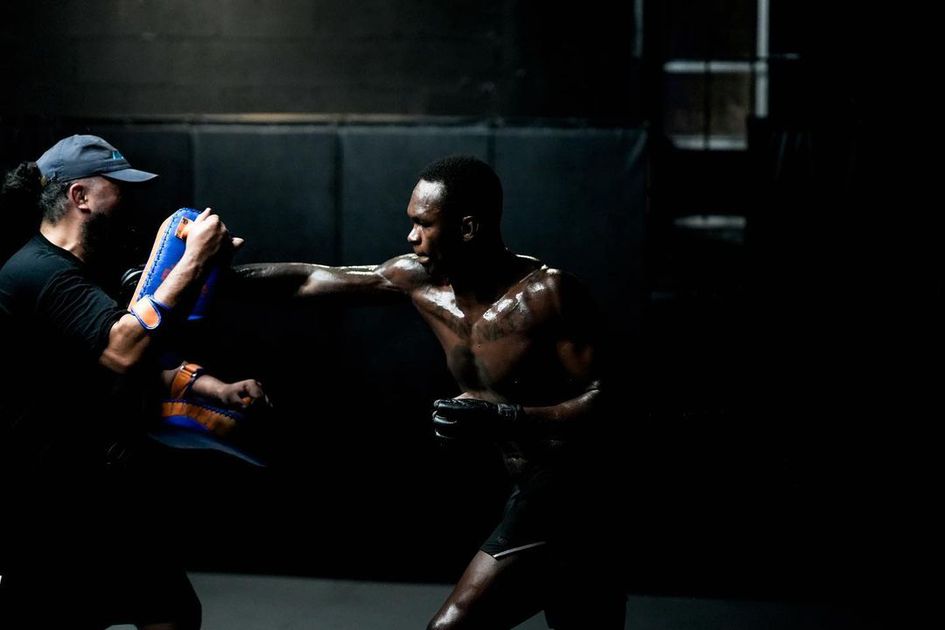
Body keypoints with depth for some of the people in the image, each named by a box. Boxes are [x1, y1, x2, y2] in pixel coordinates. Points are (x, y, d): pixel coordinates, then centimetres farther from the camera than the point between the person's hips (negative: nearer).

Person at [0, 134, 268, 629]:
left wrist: (212, 388, 6)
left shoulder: (68, 272, 16)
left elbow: (127, 362, 21)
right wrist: (194, 260, -26)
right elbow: (124, 351, -34)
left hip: (99, 492, 10)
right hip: (48, 514, -10)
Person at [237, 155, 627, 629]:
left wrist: (501, 418, -29)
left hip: (571, 496, -8)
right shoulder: (419, 281, 2)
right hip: (538, 494, 8)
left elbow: (603, 400, -21)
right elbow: (309, 279, 8)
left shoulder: (547, 293, -18)